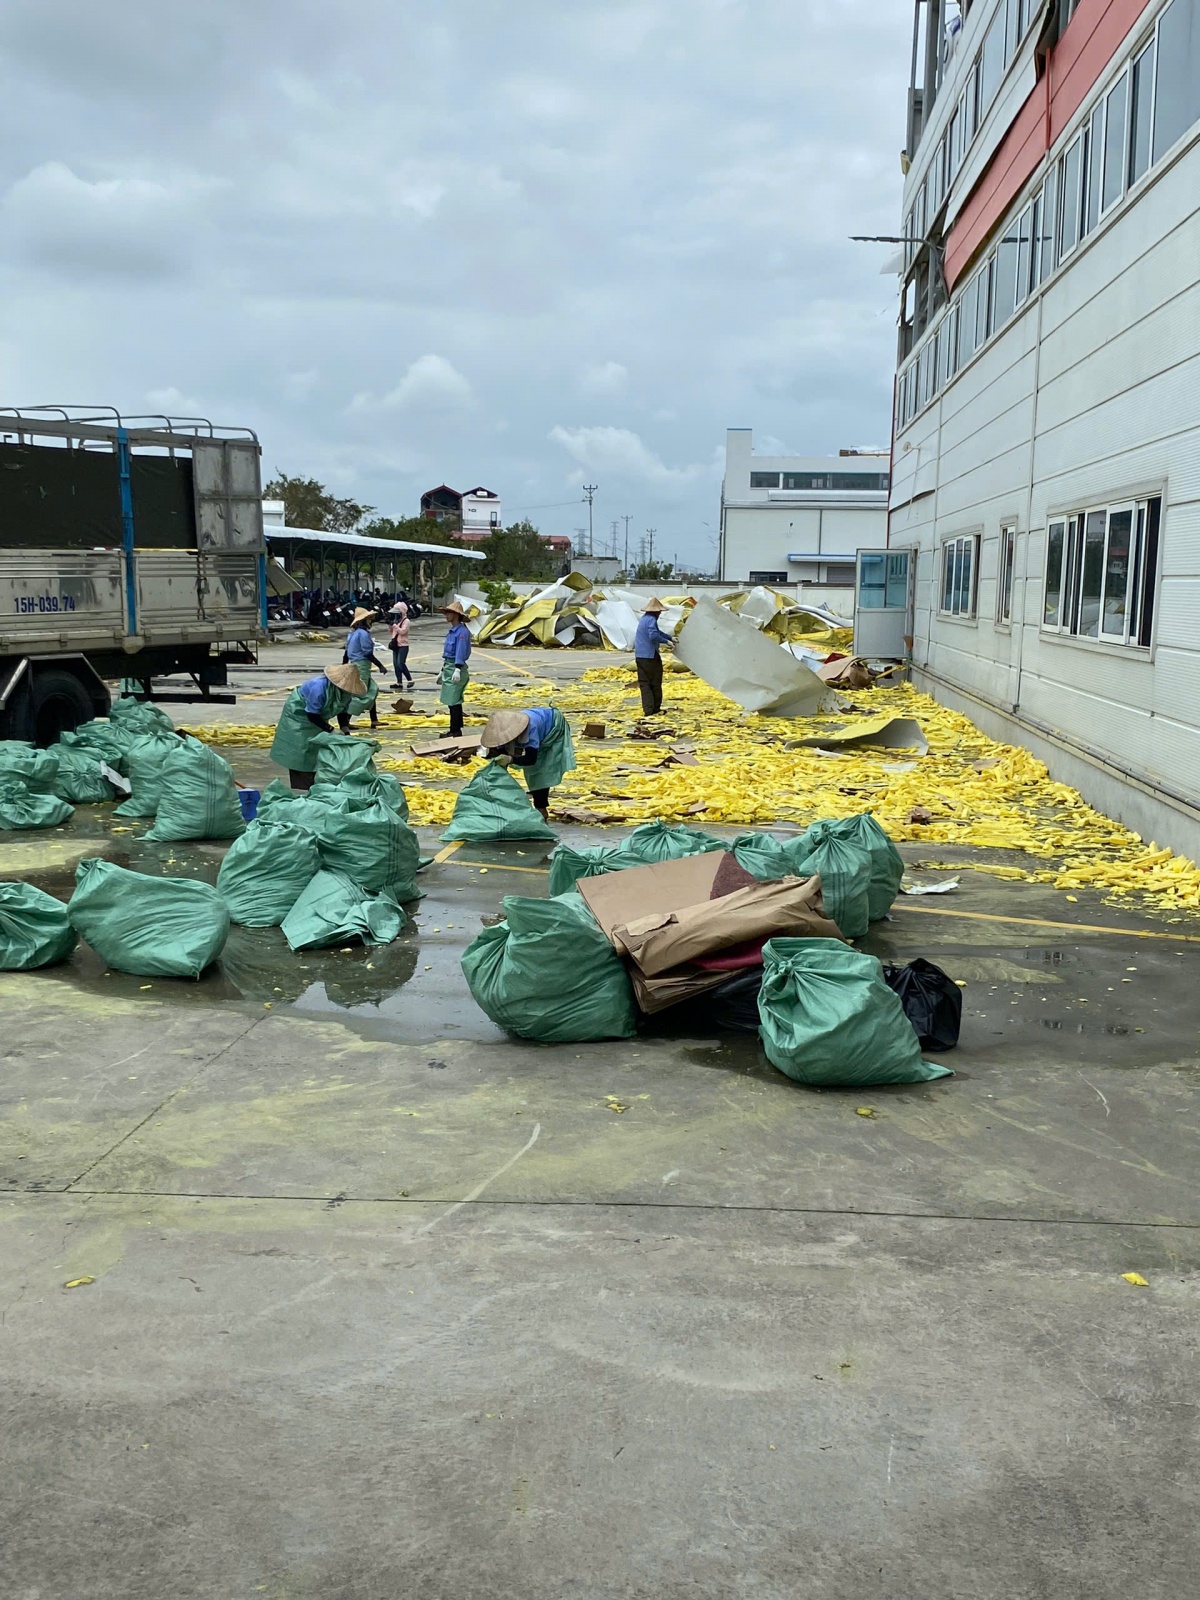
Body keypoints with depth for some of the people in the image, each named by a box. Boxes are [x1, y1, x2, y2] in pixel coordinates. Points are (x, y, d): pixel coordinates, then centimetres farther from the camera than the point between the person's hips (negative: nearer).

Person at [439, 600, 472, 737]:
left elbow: (460, 652, -22)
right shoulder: (452, 631, 14)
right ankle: (456, 730, 22)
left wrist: (457, 669, -27)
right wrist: (443, 669, 24)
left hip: (456, 668, -10)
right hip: (448, 667, 10)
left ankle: (455, 732, -3)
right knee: (454, 702, 15)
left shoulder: (462, 632, -15)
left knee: (453, 701, -7)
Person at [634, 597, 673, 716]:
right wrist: (666, 641, -15)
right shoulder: (651, 620, -12)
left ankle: (647, 710, -1)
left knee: (644, 683, 5)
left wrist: (670, 637, 29)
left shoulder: (644, 618, 17)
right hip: (650, 656, -8)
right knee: (655, 684, 5)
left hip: (639, 656, 8)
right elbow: (653, 635, -27)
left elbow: (657, 631, 29)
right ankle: (655, 709, 12)